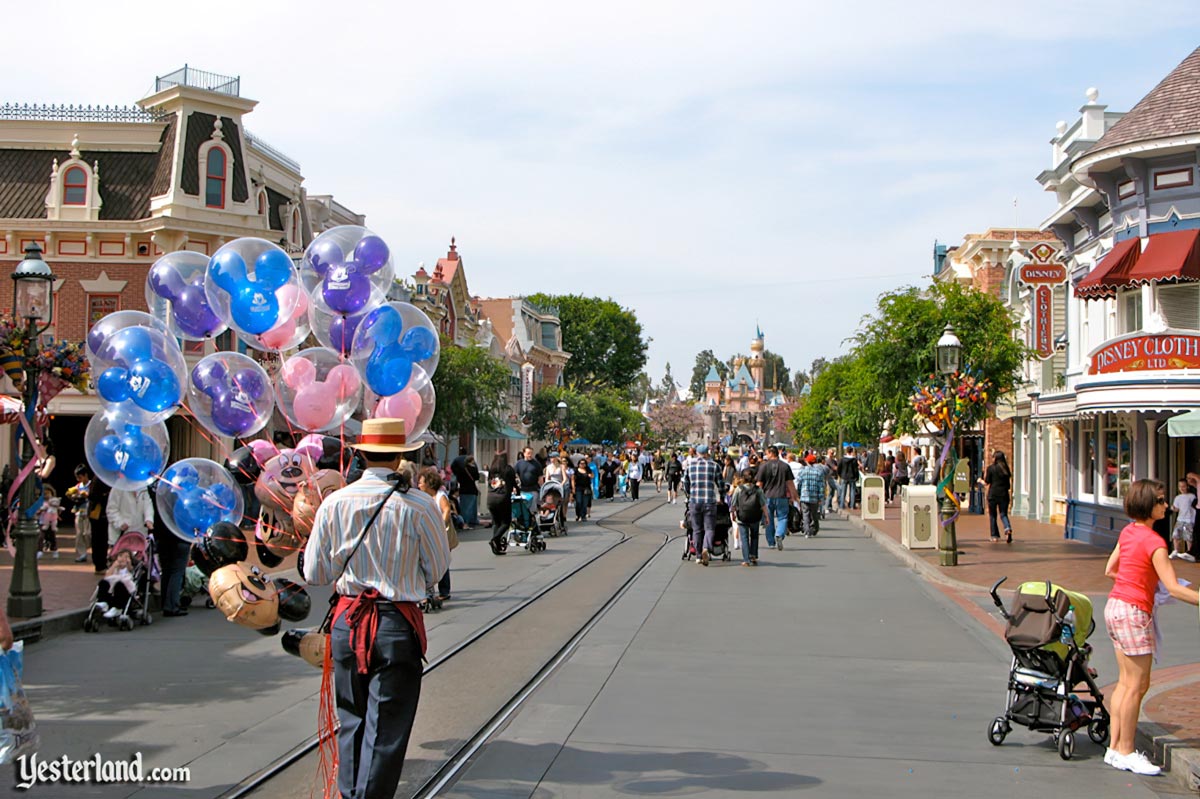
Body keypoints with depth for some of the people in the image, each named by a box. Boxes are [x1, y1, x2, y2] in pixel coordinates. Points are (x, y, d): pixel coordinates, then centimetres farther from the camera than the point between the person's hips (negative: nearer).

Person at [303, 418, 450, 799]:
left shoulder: (334, 503, -5)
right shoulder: (419, 506, -13)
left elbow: (314, 574, 1)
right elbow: (437, 569, -2)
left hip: (347, 623, 4)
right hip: (399, 626, -3)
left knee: (351, 721, 19)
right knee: (386, 729, 4)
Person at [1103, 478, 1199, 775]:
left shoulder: (1128, 532, 9)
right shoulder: (1153, 542, -17)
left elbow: (1109, 570, 17)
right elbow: (1173, 587, -21)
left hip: (1115, 606, 9)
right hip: (1133, 611, -9)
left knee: (1126, 682, 13)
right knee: (1137, 685, -1)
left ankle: (1115, 748, 17)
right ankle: (1126, 753, 6)